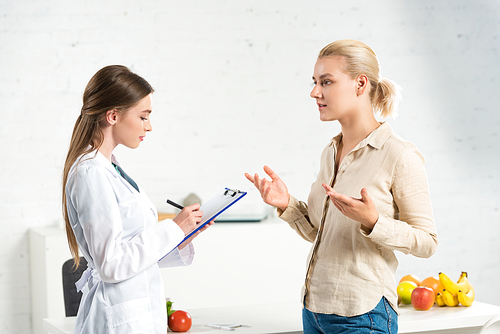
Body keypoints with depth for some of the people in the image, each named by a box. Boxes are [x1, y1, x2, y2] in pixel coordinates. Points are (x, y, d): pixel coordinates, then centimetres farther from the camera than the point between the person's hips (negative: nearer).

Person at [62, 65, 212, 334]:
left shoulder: (111, 170, 12)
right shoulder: (90, 174, -17)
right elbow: (111, 264, -20)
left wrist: (183, 234, 4)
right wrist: (173, 229, -15)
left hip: (139, 311, 9)